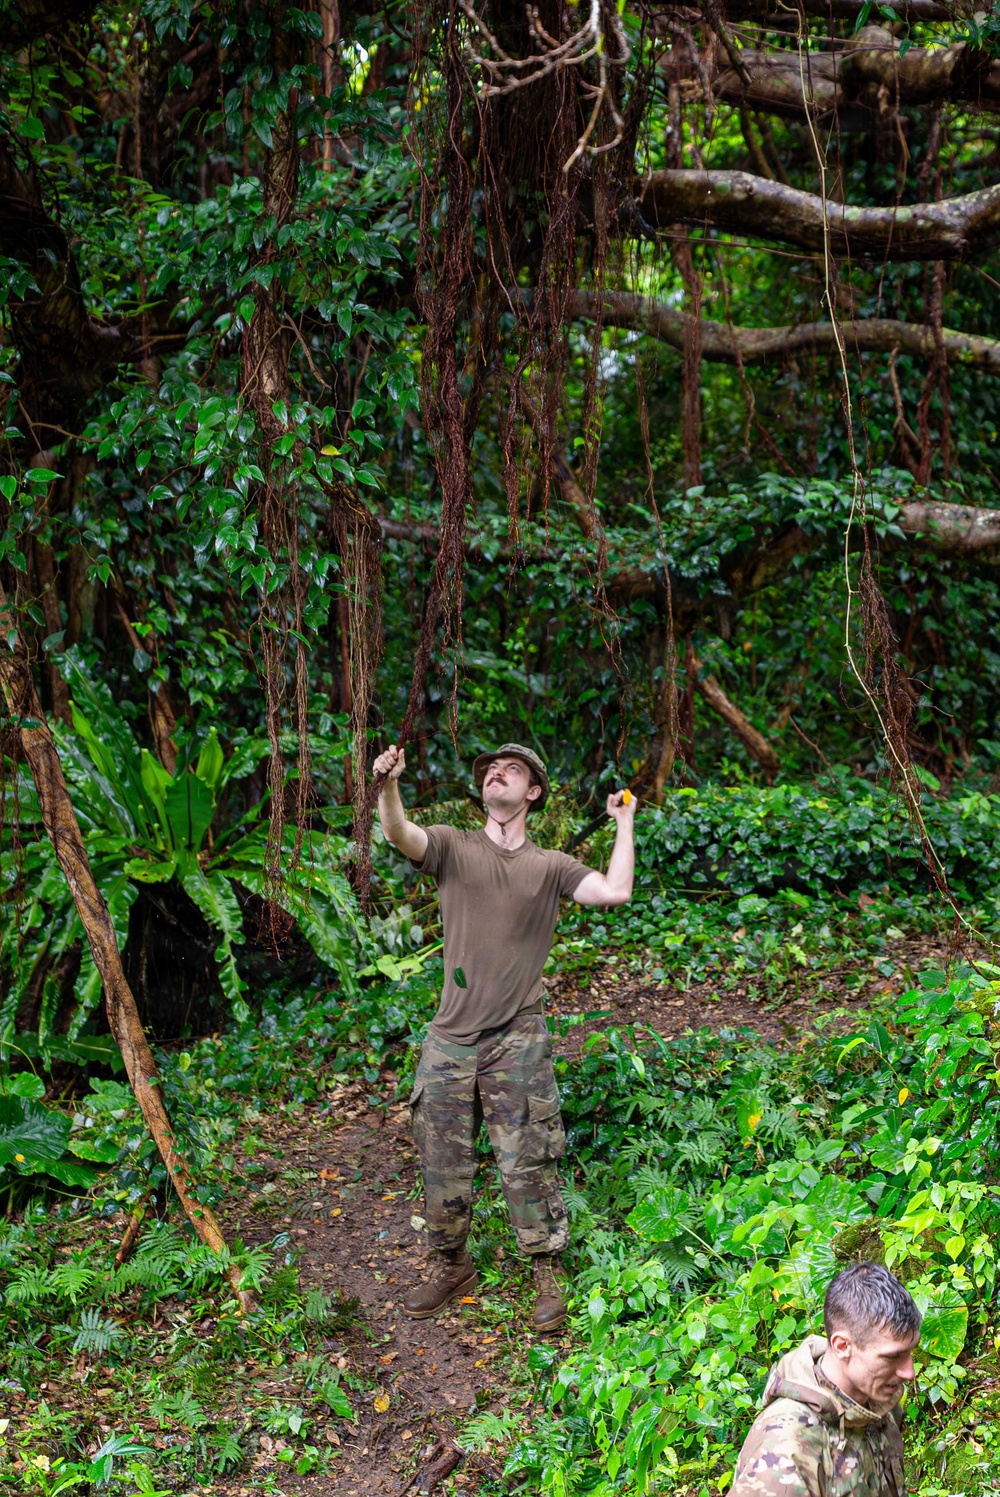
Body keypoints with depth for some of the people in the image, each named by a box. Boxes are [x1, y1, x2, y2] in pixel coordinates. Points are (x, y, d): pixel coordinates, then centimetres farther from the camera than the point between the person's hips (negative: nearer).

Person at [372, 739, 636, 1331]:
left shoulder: (552, 867, 5)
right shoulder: (452, 847, 4)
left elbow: (615, 891, -9)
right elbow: (399, 833, -15)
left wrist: (625, 822, 0)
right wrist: (387, 784, -35)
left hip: (518, 1042, -1)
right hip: (451, 1038, 1)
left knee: (529, 1165, 1)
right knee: (443, 1165, 11)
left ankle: (550, 1274, 17)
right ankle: (451, 1267, 30)